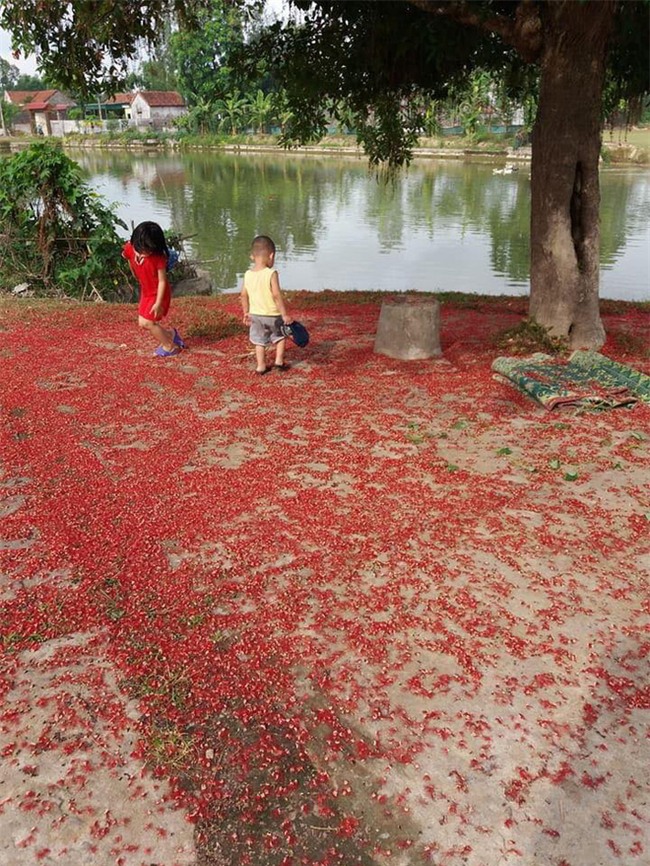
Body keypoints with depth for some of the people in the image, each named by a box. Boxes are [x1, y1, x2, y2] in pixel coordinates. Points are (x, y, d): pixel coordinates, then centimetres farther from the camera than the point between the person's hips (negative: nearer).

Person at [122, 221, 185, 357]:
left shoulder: (158, 257, -29)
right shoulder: (130, 249, -15)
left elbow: (162, 281, -23)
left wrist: (158, 303, -24)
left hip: (159, 293, -7)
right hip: (146, 292, 7)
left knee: (147, 322, -7)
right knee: (142, 323, 12)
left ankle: (170, 347, 10)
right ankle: (170, 333, 32)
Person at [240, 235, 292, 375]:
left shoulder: (248, 274, -4)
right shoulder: (271, 273, -19)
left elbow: (244, 296, 3)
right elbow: (277, 296, -22)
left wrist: (246, 313, 16)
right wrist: (285, 315, -18)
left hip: (255, 315, 4)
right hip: (272, 315, -4)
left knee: (260, 342, 16)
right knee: (280, 336, 21)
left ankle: (261, 367, 18)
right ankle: (278, 361, 19)